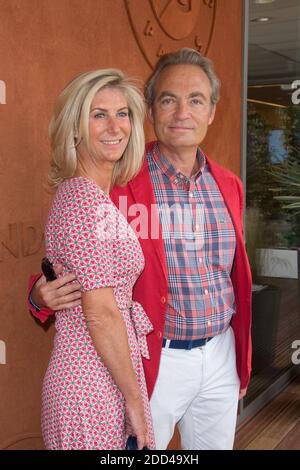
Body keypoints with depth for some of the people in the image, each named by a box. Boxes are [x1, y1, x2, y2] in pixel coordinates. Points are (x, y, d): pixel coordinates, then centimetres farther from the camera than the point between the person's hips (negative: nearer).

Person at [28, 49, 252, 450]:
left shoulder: (228, 184, 4)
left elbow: (236, 278, 12)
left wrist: (243, 359, 15)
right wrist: (43, 293, -28)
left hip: (221, 355, 6)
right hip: (157, 360, -5)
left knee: (217, 444, 21)